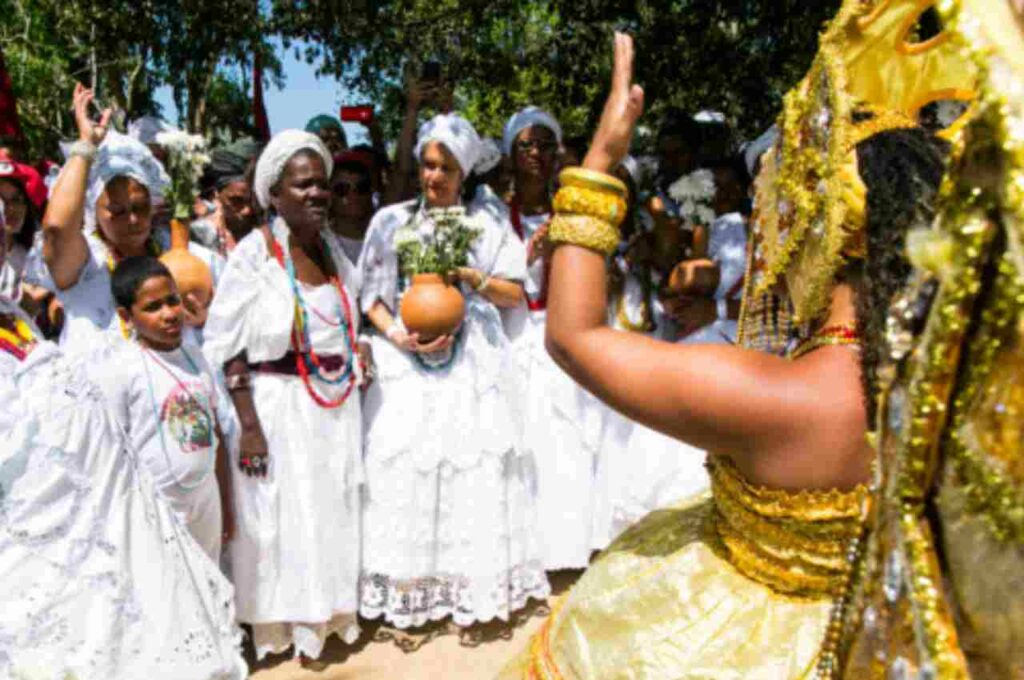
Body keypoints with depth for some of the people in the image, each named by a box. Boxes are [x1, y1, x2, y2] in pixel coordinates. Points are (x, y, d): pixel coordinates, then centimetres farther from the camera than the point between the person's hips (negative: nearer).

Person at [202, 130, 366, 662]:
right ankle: (281, 623, 30)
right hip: (280, 402, -5)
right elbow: (227, 345, -14)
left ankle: (328, 610, 37)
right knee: (282, 517, 8)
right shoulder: (254, 251, -12)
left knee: (334, 512, 16)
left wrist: (356, 366, 9)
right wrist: (249, 425, -17)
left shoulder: (331, 245, 7)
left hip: (337, 402, 6)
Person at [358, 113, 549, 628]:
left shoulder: (489, 219, 8)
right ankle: (409, 585, 11)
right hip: (406, 364, 1)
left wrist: (468, 275, -11)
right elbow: (370, 294, 5)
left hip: (473, 363, 0)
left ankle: (474, 580, 13)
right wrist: (398, 335, -12)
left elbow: (514, 294, 4)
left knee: (474, 465, -1)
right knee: (404, 466, -1)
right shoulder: (392, 220, 9)